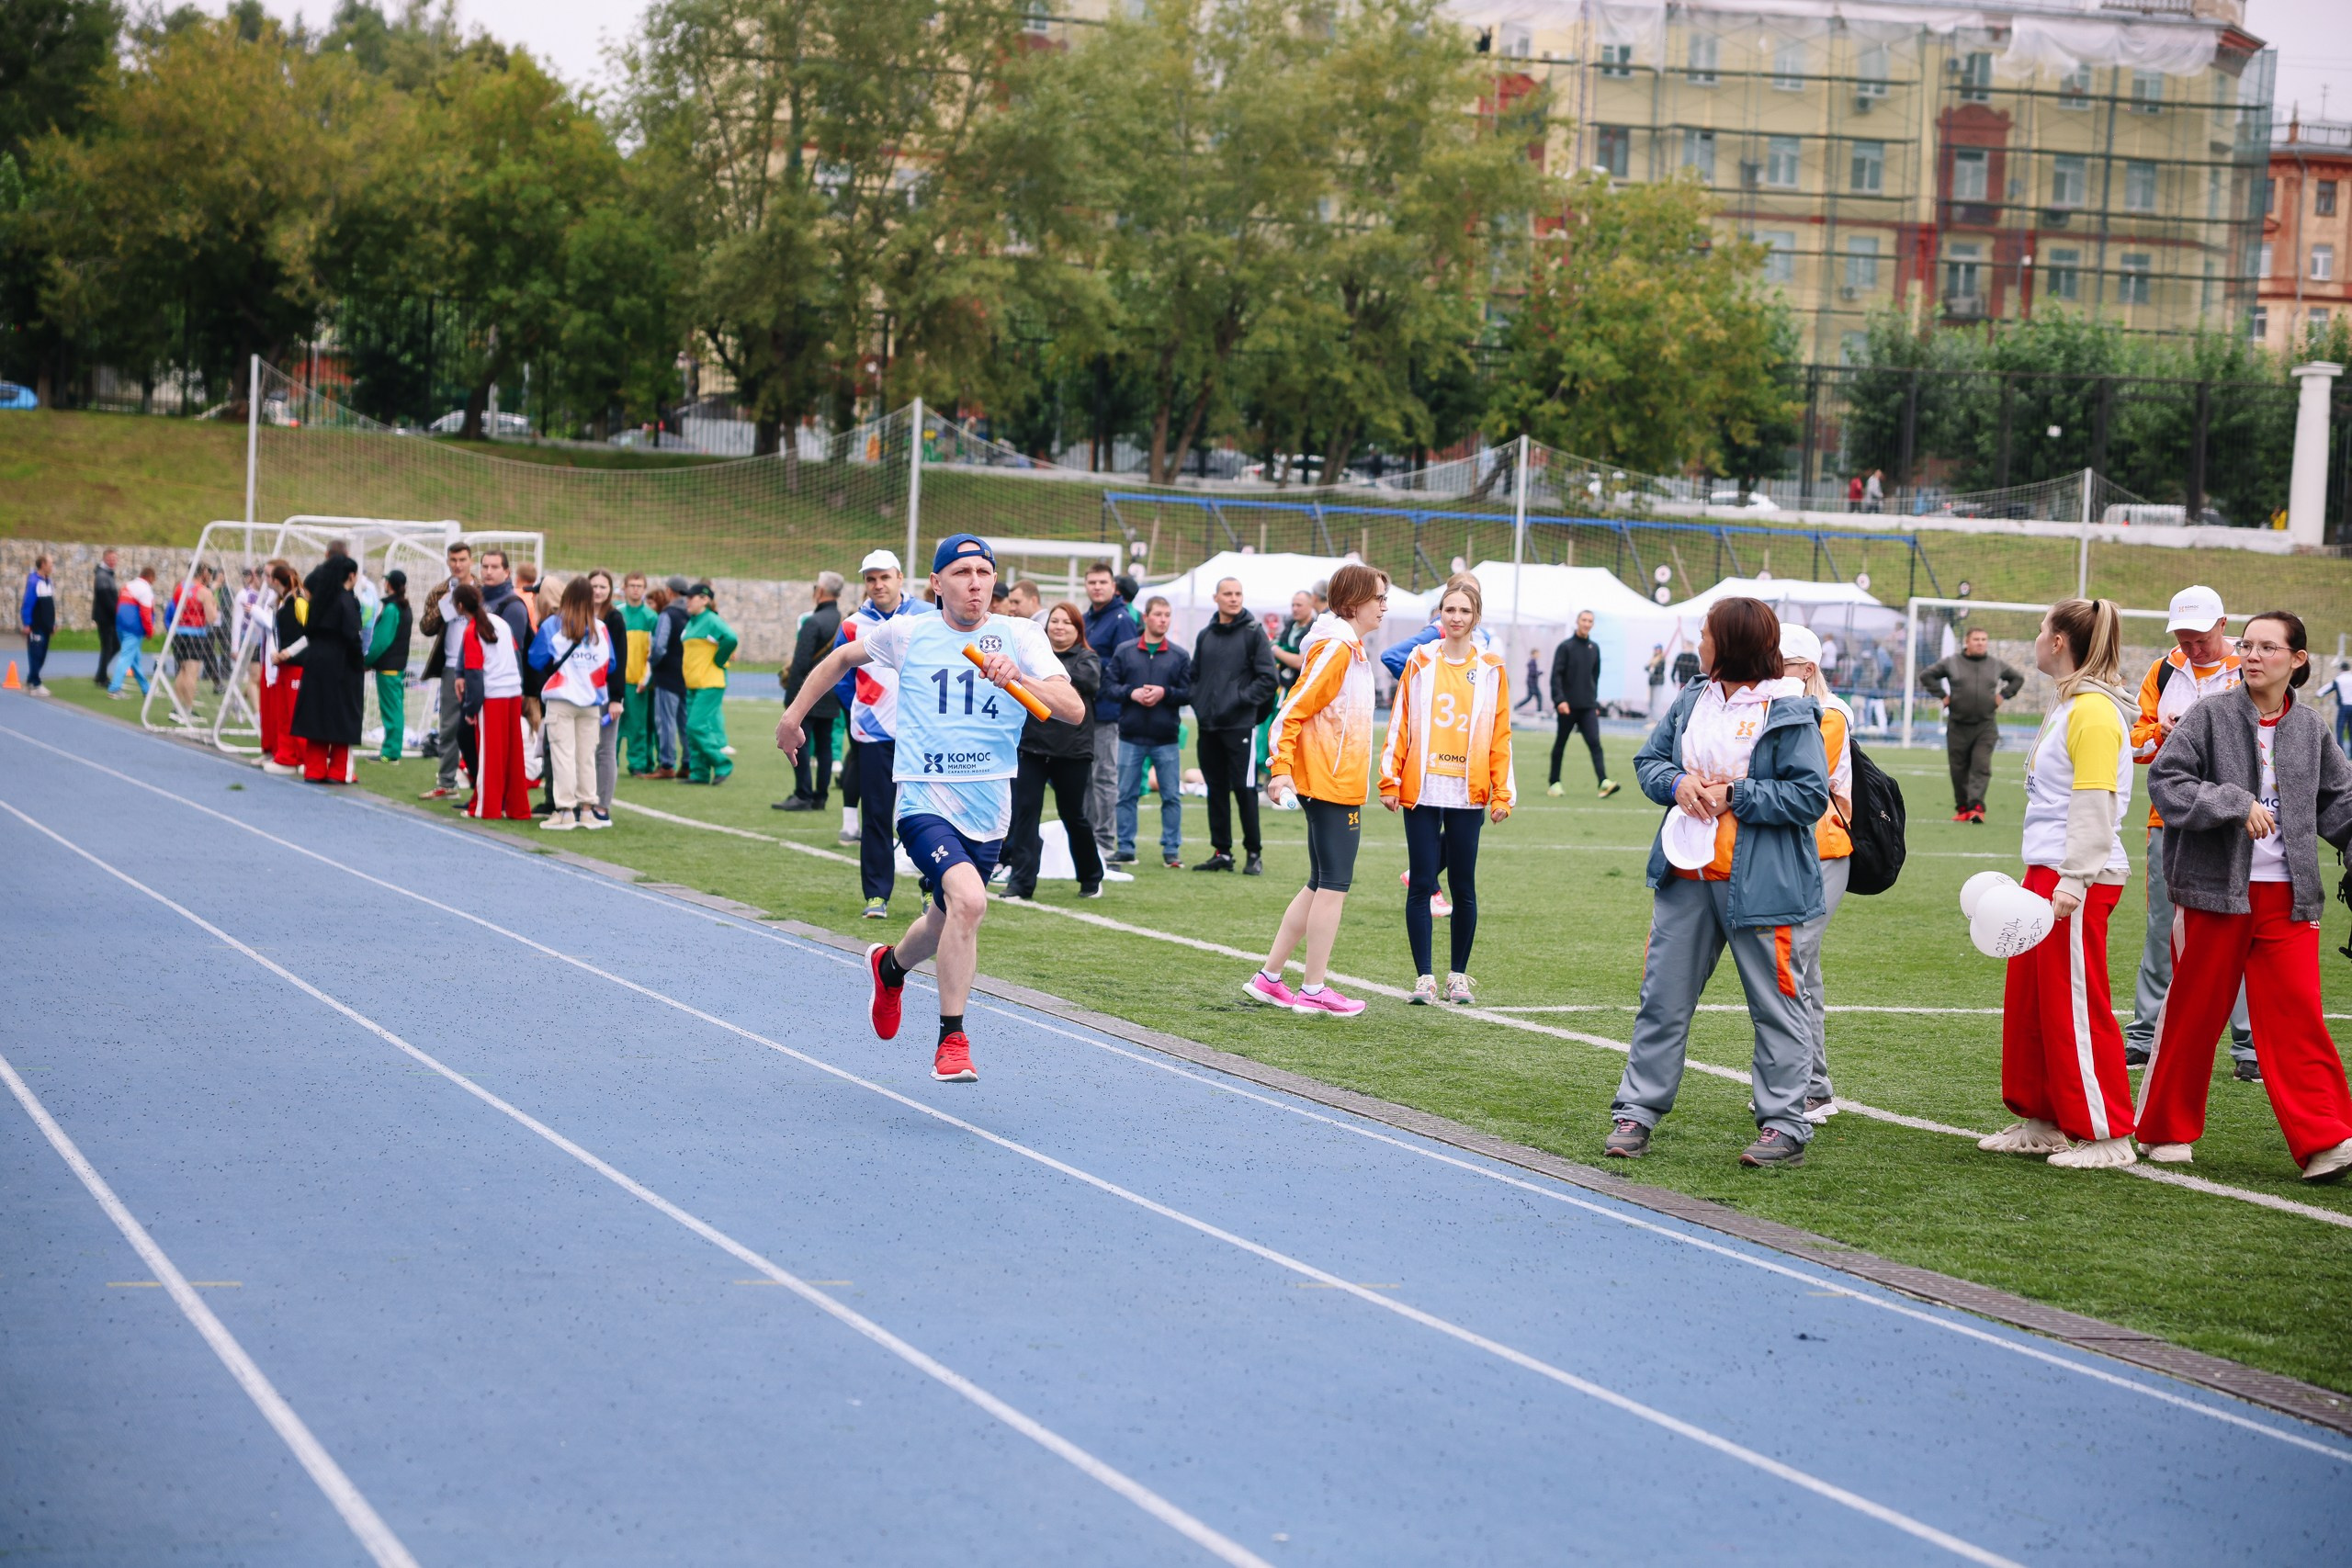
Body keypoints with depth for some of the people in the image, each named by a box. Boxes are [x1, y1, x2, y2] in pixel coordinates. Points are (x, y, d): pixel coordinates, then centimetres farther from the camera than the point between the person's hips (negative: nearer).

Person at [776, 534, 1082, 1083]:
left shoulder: (1020, 636, -1)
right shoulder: (907, 633, 0)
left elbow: (1073, 710, -13)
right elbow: (842, 657, 20)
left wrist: (1017, 677, -28)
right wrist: (794, 714, 21)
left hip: (989, 809, 3)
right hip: (925, 801, -3)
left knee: (947, 925, 18)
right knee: (968, 898, -28)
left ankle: (890, 965, 55)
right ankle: (952, 1039, -17)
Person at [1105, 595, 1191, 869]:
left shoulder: (1179, 656, 3)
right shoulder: (1124, 651, 3)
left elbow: (1189, 693, 0)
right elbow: (1108, 685, 1)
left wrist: (1164, 693, -15)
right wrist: (1131, 693, -15)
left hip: (1167, 738, 0)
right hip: (1131, 737, 0)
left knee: (1172, 796, 3)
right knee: (1127, 795, 5)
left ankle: (1171, 850, 10)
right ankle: (1126, 849, 13)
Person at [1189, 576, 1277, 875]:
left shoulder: (1253, 632, -2)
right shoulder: (1205, 635, 14)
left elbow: (1267, 677, -6)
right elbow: (1195, 675, 21)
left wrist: (1241, 699, -14)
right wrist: (1198, 702, 5)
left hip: (1240, 725, -5)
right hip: (1209, 726, 5)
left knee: (1244, 789, -6)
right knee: (1216, 790, 9)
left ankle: (1254, 854, 1)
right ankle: (1221, 852, 15)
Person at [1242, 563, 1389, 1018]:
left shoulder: (1352, 649, 16)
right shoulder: (1334, 648, -13)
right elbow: (1291, 712, -17)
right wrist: (1282, 770, -22)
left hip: (1343, 784, 10)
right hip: (1330, 785, -10)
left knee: (1322, 885, 14)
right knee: (1333, 885, -5)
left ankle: (1269, 979, 18)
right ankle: (1314, 990, 0)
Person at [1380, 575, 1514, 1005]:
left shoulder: (1491, 669, 4)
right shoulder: (1420, 661, 5)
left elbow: (1500, 736, 4)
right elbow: (1399, 723, 4)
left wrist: (1502, 793, -1)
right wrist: (1391, 781, -1)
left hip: (1468, 793, 0)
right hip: (1421, 791, 0)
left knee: (1464, 886, 5)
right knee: (1420, 884, 0)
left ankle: (1459, 975, 15)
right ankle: (1424, 976, 5)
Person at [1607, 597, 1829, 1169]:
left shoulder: (1789, 712, -10)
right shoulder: (1693, 700, 10)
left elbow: (1811, 795, -14)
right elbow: (1648, 760, 17)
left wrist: (1735, 795, -17)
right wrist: (1677, 783, -5)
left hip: (1759, 882, -6)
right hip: (1686, 877, 6)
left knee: (1776, 1003, 2)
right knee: (1663, 996, 8)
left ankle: (1785, 1125, 8)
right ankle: (1636, 1112, 15)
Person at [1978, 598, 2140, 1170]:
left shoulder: (2095, 711, -14)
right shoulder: (2068, 705, 17)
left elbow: (2095, 804, -20)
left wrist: (2075, 880, -24)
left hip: (2080, 880, -10)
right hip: (2046, 873, 10)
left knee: (2076, 1008, -6)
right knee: (2028, 1001, 13)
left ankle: (2106, 1135, 0)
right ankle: (2043, 1121, 22)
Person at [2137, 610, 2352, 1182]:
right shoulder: (2210, 715, -2)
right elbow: (2165, 780, -9)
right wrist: (2236, 803, -18)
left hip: (2288, 896, 2)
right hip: (2215, 887, -2)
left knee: (2297, 1013, -6)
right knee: (2195, 1010, 6)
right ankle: (2167, 1131, 20)